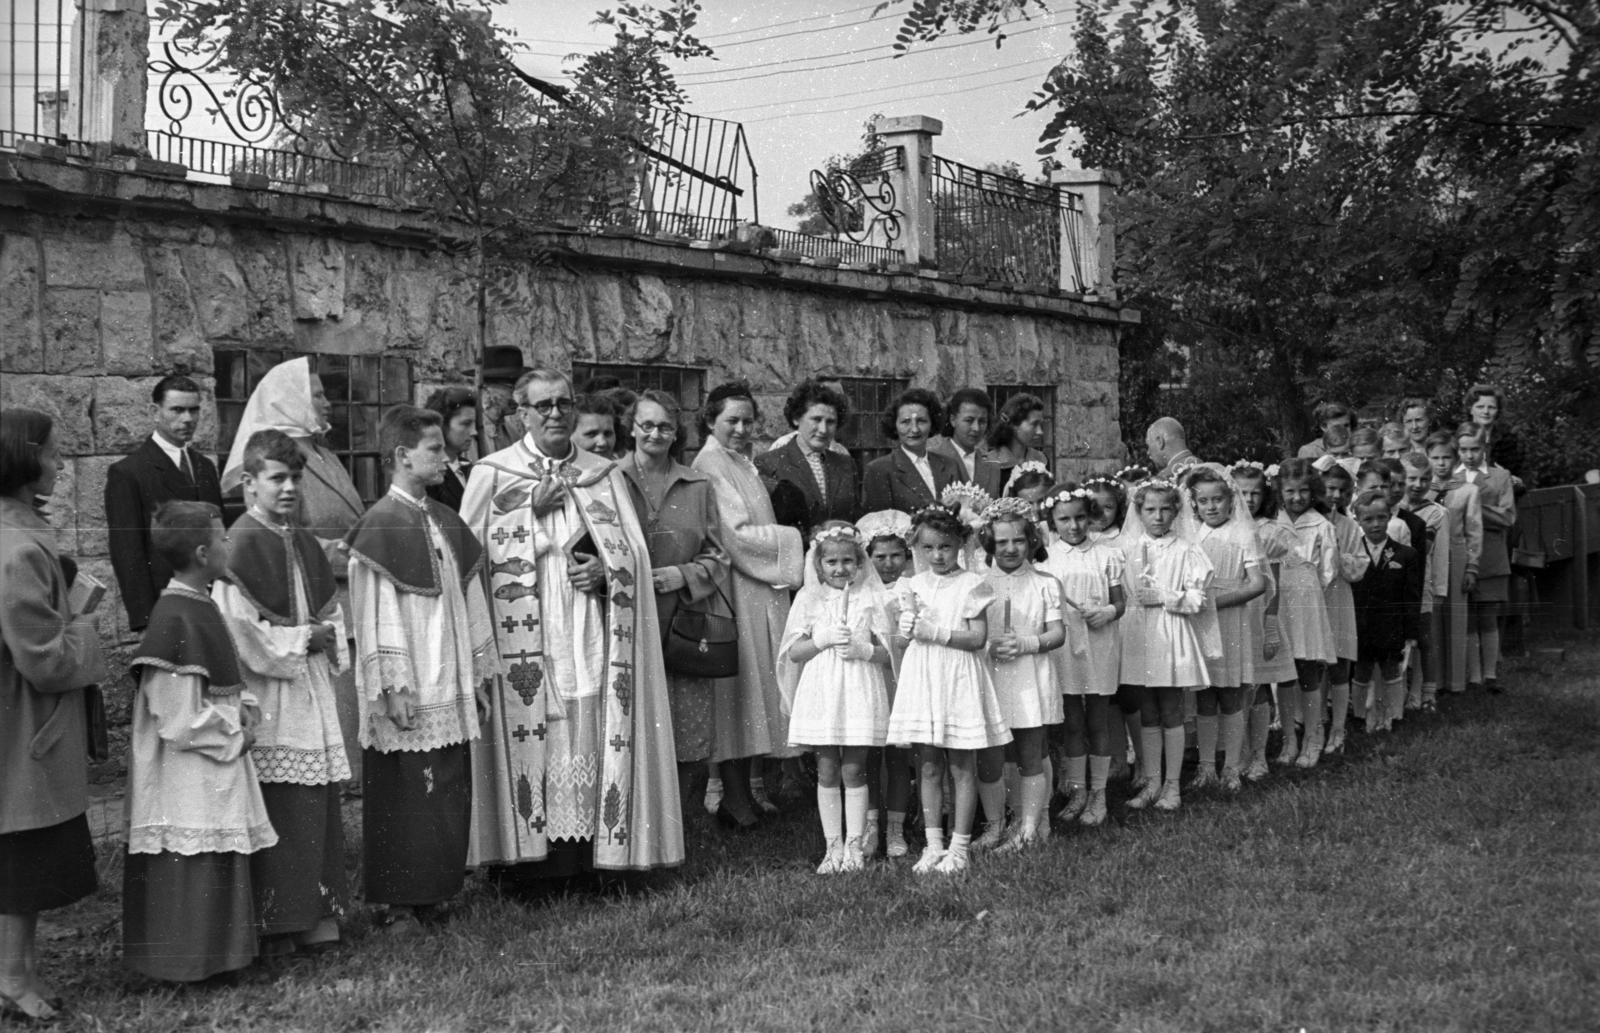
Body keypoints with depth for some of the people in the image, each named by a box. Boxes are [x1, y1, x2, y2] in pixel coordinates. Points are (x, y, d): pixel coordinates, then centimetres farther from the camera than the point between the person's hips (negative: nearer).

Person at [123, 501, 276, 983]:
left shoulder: (198, 607, 7)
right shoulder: (178, 621, -23)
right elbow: (180, 722, -23)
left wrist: (243, 705, 2)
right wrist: (235, 733, -11)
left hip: (214, 777, 10)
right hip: (188, 783, -10)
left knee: (218, 874, 18)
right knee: (193, 871, 1)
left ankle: (211, 954, 29)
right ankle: (190, 963, 13)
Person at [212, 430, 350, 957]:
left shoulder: (304, 543, 12)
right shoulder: (243, 544, -12)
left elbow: (331, 608, 23)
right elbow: (238, 629, -18)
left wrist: (328, 638, 2)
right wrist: (301, 639, -11)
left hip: (312, 692, 8)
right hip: (268, 696, -8)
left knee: (319, 808, 11)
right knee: (279, 810, -6)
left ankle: (317, 915, 20)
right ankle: (275, 924, 4)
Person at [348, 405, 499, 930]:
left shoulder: (446, 524, 12)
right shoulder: (379, 527, -10)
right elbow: (373, 616, -13)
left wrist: (480, 675, 13)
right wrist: (392, 686, -17)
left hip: (451, 690, 7)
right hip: (407, 694, -7)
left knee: (450, 796, 9)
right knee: (404, 799, -1)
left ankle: (433, 894, 20)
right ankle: (397, 904, 9)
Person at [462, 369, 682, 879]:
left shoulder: (604, 474, 14)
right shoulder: (492, 474, 5)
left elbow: (634, 552, 13)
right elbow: (469, 552, -2)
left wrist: (605, 571, -8)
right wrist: (533, 509, -8)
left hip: (590, 636, 3)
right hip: (523, 637, -2)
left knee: (591, 737, -2)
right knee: (529, 737, -7)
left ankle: (584, 854, 5)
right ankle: (526, 854, 0)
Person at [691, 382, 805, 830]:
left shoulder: (744, 464, 18)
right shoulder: (710, 464, -12)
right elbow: (733, 536, -18)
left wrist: (782, 541, 5)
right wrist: (795, 540, -10)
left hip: (759, 589, 9)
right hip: (733, 590, -9)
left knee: (754, 683, 10)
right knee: (738, 684, -6)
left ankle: (742, 790, 15)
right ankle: (734, 798, -1)